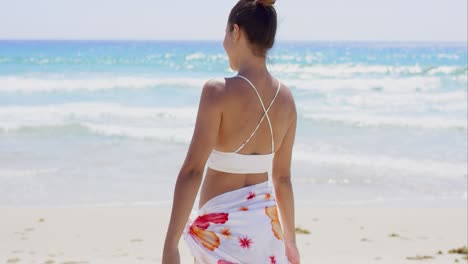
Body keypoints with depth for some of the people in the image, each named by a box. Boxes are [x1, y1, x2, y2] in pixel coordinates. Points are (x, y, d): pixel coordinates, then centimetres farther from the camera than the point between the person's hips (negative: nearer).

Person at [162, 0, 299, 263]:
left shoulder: (218, 91, -16)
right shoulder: (285, 97, 2)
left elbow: (192, 171, -19)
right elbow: (283, 177, 10)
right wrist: (290, 240, 20)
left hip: (221, 226, -6)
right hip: (265, 220, 6)